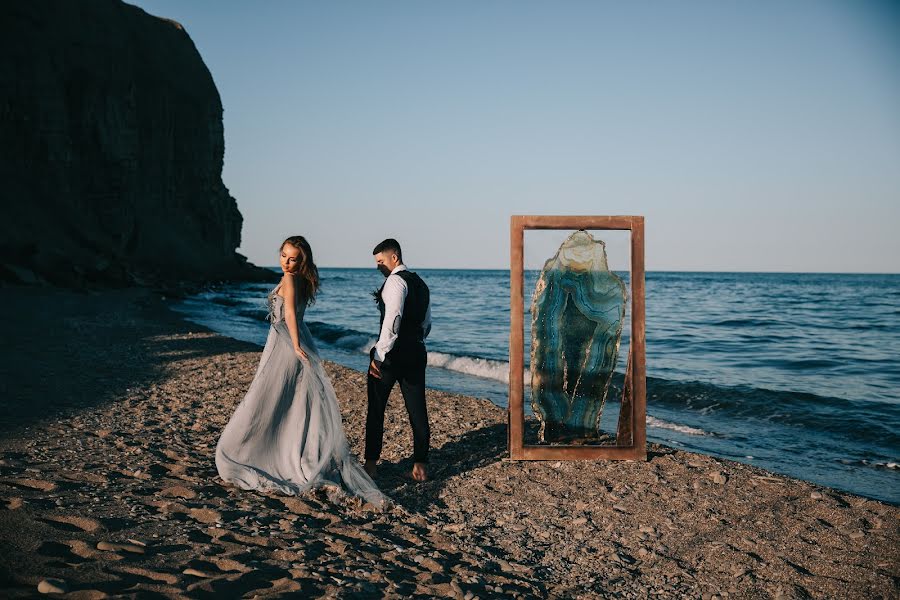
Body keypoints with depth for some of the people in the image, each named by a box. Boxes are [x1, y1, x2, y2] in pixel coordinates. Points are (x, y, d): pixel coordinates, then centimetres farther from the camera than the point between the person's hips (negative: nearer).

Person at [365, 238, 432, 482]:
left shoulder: (395, 280, -12)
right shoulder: (420, 283, 17)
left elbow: (392, 320, -22)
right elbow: (427, 323, 23)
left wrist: (379, 354, -21)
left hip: (392, 354, -8)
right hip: (416, 354, 8)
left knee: (376, 409, 5)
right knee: (418, 411, 8)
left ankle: (371, 463, 11)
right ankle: (420, 465, 12)